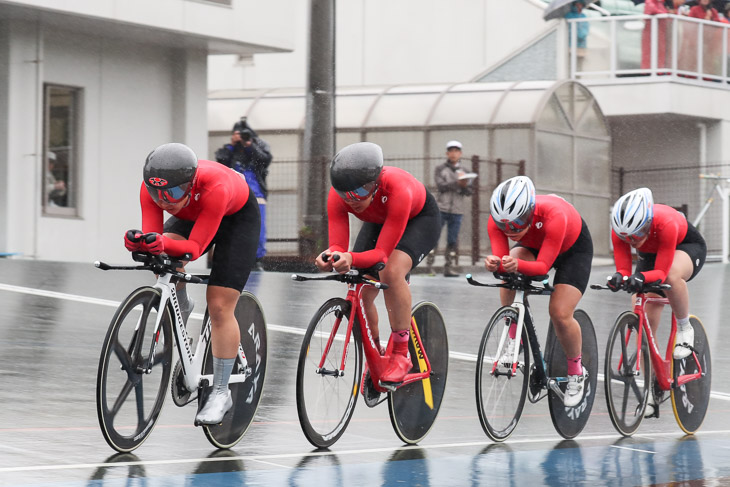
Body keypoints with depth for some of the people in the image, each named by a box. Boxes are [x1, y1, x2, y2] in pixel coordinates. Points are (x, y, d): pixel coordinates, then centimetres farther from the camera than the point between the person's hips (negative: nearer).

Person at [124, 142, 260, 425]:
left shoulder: (215, 187, -43)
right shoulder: (151, 188, -31)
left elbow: (195, 248, -41)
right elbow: (152, 236, -30)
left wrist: (163, 244, -59)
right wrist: (141, 243, -53)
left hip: (238, 217, -4)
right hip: (192, 215, 4)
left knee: (220, 306, -12)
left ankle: (221, 393, -1)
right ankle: (181, 308, 7)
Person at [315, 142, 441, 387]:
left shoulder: (397, 190, -43)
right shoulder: (337, 197, -31)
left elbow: (382, 253, -41)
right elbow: (338, 245, -32)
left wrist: (352, 259, -60)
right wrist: (331, 257, -56)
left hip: (420, 217, -5)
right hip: (379, 221, 5)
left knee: (392, 272, -33)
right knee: (360, 291, -10)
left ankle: (401, 354, -21)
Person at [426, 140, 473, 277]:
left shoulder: (464, 172, 12)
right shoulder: (439, 169, 3)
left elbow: (468, 192, 1)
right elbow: (441, 186, -12)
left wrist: (465, 186, -22)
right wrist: (458, 183, -24)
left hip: (457, 211, 3)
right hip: (441, 209, -3)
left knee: (453, 241, 1)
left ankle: (449, 268, 3)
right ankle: (429, 266, -1)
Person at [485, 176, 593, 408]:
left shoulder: (553, 216, -44)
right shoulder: (497, 221, -33)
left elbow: (543, 266, -40)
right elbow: (503, 260, -31)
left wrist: (518, 265, -59)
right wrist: (495, 264, -55)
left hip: (573, 247, -3)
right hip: (533, 245, 3)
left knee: (560, 314, -16)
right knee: (509, 272, -31)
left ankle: (576, 373, 11)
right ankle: (514, 339, -12)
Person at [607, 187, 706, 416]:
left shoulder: (665, 224, -40)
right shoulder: (620, 231, -29)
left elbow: (662, 272, -36)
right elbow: (623, 269, -25)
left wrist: (642, 277, -56)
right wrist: (619, 278, -48)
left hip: (688, 246, -4)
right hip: (650, 254, 4)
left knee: (672, 276, -41)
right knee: (645, 323, -7)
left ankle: (685, 329, -15)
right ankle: (651, 391, 2)